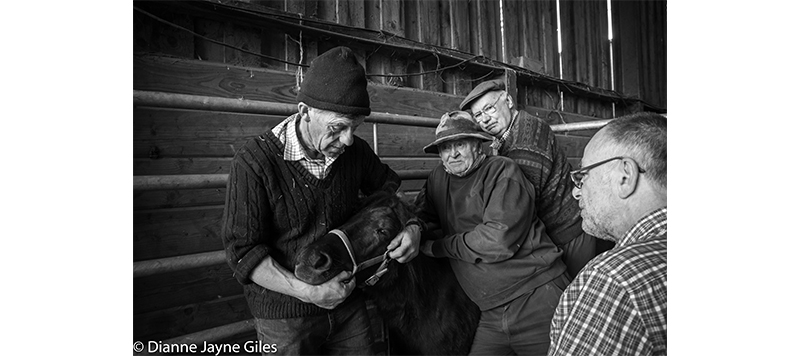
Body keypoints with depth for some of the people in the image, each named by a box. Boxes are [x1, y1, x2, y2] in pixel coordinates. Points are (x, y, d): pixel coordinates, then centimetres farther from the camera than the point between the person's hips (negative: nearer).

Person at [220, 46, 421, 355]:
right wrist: (308, 292, -25)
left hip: (348, 303, 4)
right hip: (285, 317, -4)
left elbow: (388, 185, 12)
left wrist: (412, 226, -7)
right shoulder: (254, 162, -20)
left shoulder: (354, 150, -6)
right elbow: (243, 251, -18)